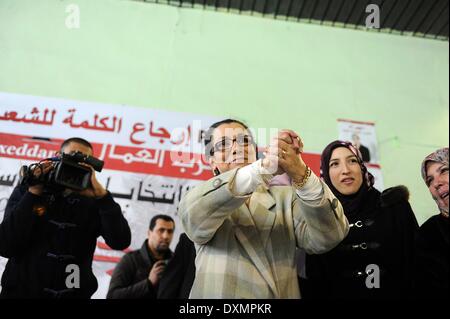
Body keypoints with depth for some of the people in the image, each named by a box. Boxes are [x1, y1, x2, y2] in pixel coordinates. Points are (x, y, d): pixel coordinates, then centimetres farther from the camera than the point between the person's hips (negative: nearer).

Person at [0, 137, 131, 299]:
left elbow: (121, 242, -17)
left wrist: (101, 194, -23)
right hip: (22, 291, 0)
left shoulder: (93, 202, -3)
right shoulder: (26, 191, -2)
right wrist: (34, 193, -16)